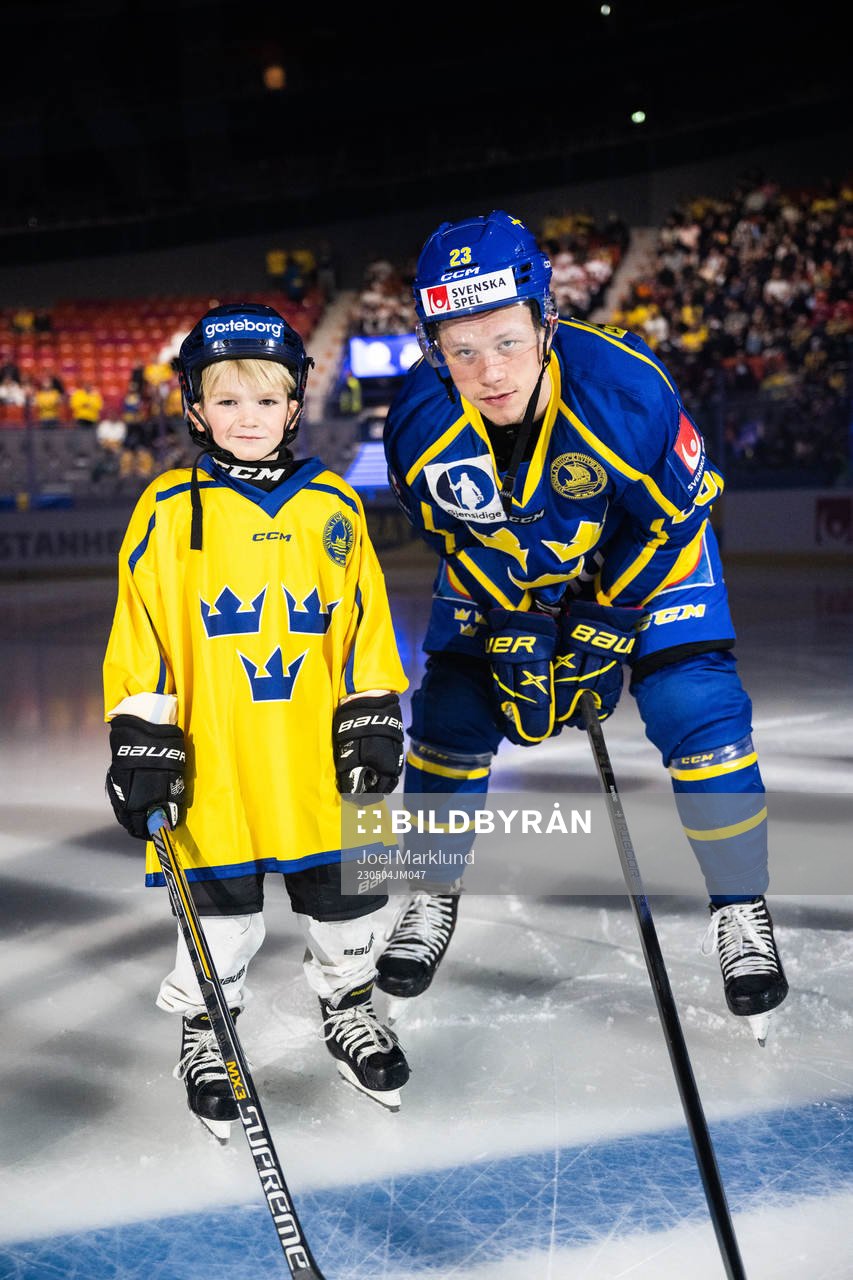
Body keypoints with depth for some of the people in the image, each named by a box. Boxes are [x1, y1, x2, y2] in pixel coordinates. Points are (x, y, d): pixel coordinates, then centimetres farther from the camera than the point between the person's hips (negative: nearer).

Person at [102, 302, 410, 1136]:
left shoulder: (332, 507, 6)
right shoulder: (169, 511, -2)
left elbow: (366, 627, 9)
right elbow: (139, 635, -2)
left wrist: (372, 723, 4)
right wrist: (142, 739, -7)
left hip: (317, 756, 3)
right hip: (212, 762, -2)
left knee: (343, 893, 13)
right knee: (221, 909, 7)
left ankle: (348, 1010, 36)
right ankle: (203, 1032, 28)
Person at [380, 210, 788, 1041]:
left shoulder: (628, 389, -36)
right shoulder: (418, 422, -27)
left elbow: (669, 518, -20)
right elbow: (453, 537, -9)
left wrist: (605, 632, -19)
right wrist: (515, 632, -14)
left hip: (643, 545, -2)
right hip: (503, 561, 3)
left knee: (695, 706, -16)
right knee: (451, 711, -2)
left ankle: (740, 910, 3)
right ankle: (431, 896, 21)